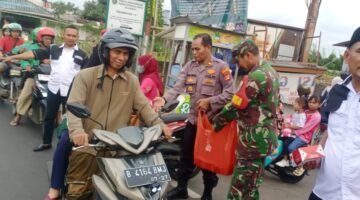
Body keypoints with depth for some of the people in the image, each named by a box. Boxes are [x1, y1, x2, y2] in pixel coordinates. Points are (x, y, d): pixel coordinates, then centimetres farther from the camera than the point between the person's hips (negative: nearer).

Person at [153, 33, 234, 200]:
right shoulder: (189, 66, 4)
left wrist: (209, 101, -21)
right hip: (193, 119, 5)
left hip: (212, 121, -5)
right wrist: (164, 99, -23)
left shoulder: (221, 67, -11)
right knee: (186, 155, 15)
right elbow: (178, 87, -6)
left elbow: (229, 93, -13)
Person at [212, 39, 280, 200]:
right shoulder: (271, 72, 13)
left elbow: (236, 106, -17)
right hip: (265, 136, 10)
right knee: (251, 187, 20)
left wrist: (216, 122, -2)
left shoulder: (256, 77, -20)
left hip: (253, 139, -10)